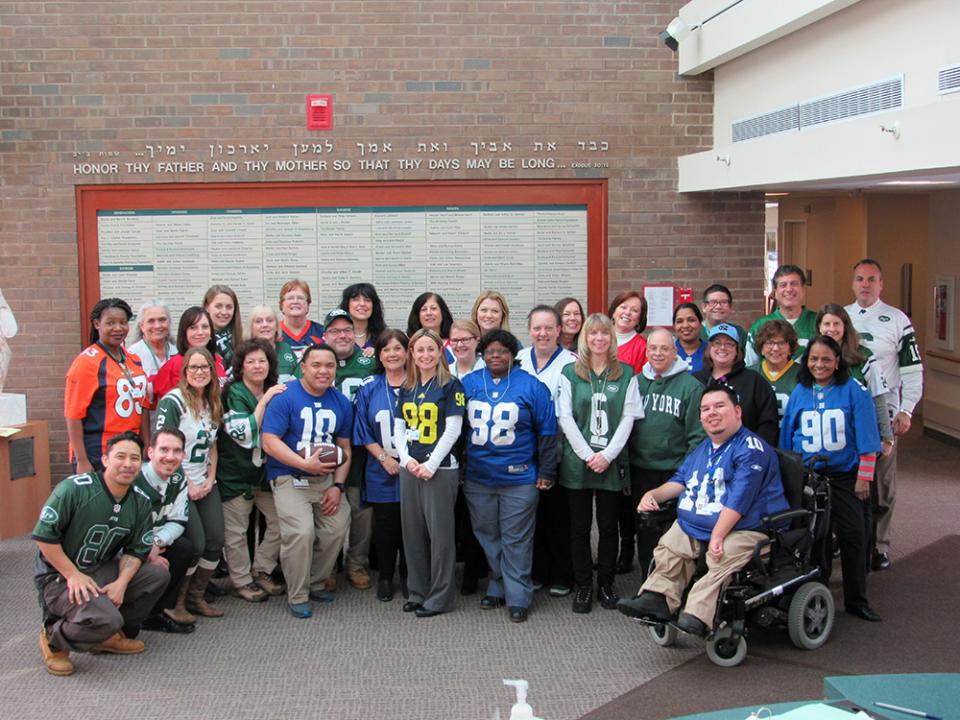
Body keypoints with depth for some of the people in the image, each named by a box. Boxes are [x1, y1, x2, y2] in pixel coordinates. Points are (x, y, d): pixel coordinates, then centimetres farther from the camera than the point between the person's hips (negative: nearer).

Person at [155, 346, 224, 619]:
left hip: (205, 485, 7)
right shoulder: (173, 401, -12)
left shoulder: (213, 404, 11)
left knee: (216, 541, 0)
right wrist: (187, 486, -14)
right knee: (195, 544, -12)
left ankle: (196, 597, 17)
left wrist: (210, 480, 3)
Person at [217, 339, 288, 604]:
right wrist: (264, 401, -22)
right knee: (236, 531, 2)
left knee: (281, 520, 5)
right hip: (236, 471, -6)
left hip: (266, 470, 6)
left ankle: (261, 571, 21)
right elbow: (245, 434, -22)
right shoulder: (234, 394, -11)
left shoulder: (275, 391, 9)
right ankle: (241, 580, 16)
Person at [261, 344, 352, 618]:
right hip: (289, 478, -5)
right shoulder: (285, 397, -10)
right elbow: (269, 441, -16)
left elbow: (344, 448, 12)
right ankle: (297, 597, -2)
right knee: (301, 532, -20)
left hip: (326, 478, 6)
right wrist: (306, 464, -22)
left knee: (336, 529, -4)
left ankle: (315, 584, 20)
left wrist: (338, 486, 0)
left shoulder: (341, 402, 6)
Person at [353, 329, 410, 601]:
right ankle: (385, 577, 22)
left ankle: (408, 576, 20)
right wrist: (384, 458, -8)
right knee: (385, 526, 7)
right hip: (382, 473, 1)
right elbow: (364, 432, 3)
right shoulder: (369, 389, 4)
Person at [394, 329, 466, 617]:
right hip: (410, 468, 6)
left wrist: (431, 465, -14)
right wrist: (407, 459, -4)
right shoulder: (406, 388, 12)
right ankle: (417, 591, 22)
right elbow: (399, 428, 12)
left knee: (440, 532, -2)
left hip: (440, 469, -6)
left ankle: (441, 597, 6)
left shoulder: (450, 385, -4)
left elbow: (453, 430, -10)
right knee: (412, 531, 10)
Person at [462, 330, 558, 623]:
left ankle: (518, 597, 9)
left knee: (516, 540, 1)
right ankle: (497, 587, 26)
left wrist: (546, 473, -2)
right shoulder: (468, 384, 5)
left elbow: (547, 431, -1)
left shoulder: (531, 386, -3)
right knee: (487, 537, 12)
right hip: (477, 478, 3)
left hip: (519, 479, -3)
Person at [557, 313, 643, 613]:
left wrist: (607, 455, -10)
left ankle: (606, 584, 20)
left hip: (611, 462, 0)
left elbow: (629, 417, 0)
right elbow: (565, 417, -2)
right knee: (579, 526, 5)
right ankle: (583, 586, 15)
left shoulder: (626, 374, 5)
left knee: (608, 526, 7)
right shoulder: (570, 373, 3)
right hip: (576, 461, 0)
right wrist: (588, 454, -11)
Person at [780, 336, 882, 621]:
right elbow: (786, 437, 13)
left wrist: (864, 477, -8)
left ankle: (856, 600, 14)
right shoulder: (799, 392, 6)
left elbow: (866, 439, -4)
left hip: (845, 476, -2)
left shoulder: (854, 391, -4)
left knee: (853, 536, 1)